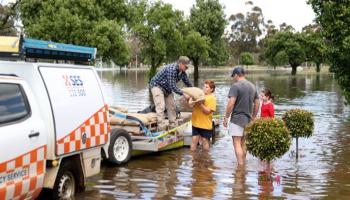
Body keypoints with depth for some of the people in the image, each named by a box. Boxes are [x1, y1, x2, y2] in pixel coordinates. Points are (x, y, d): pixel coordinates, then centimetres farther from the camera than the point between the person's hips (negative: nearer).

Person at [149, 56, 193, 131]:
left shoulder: (182, 72, -5)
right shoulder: (171, 69, -32)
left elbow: (188, 84, 8)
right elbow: (172, 86, -33)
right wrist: (183, 94, -33)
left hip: (167, 89, 9)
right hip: (157, 85, -9)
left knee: (172, 107, 7)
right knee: (161, 106, -19)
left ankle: (172, 127, 14)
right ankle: (162, 129, -22)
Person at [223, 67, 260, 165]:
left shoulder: (236, 86, -11)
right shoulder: (252, 86, 11)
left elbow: (231, 103, -18)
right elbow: (257, 104, 15)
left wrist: (226, 118, -11)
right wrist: (253, 117, 22)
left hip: (237, 118, -7)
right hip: (248, 119, 7)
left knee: (237, 144, -5)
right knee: (243, 143, 16)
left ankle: (241, 165, -9)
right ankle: (243, 163, 23)